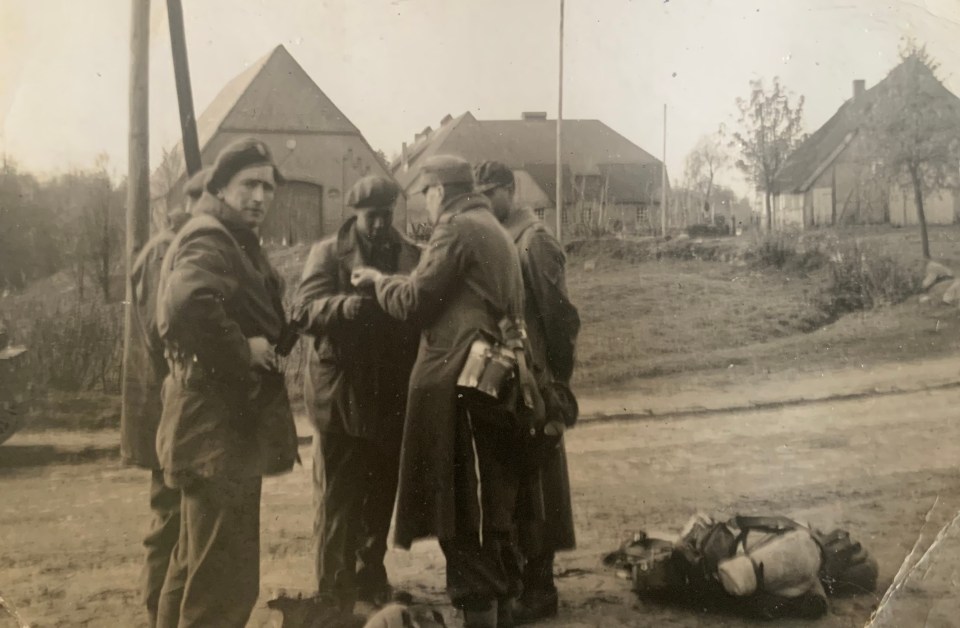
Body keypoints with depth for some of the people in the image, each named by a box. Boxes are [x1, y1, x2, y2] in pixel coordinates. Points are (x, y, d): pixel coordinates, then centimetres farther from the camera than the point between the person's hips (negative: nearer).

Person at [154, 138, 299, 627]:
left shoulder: (236, 242, 19)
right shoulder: (208, 238, -14)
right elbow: (187, 303, -35)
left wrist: (272, 339, 9)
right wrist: (242, 351, -23)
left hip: (223, 422, 11)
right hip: (219, 425, -11)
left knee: (199, 564, 20)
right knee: (226, 575, -9)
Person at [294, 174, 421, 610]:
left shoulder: (412, 256, 9)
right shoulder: (328, 253, 0)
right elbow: (304, 311, -13)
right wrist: (344, 304, -31)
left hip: (393, 395, 4)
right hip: (342, 393, -3)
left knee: (382, 495, 13)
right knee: (338, 498, 1)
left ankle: (370, 577, 27)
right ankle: (333, 590, 10)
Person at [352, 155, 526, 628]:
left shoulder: (457, 230, -9)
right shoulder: (495, 231, 19)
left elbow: (415, 303, -10)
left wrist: (378, 280, 6)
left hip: (455, 380, -9)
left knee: (456, 499, -4)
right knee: (491, 496, 14)